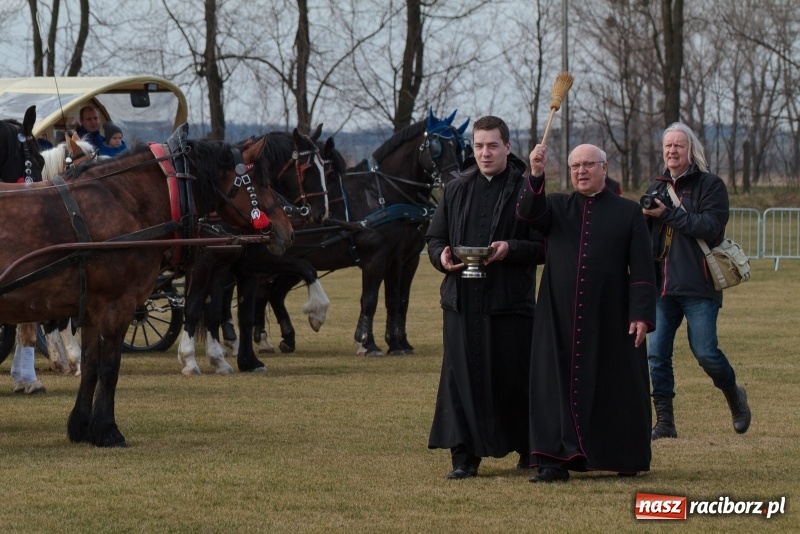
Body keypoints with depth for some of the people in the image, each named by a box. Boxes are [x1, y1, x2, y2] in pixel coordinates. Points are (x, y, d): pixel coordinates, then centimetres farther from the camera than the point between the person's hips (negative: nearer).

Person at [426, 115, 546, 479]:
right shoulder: (457, 189, 11)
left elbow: (545, 245, -3)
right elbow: (434, 237, 16)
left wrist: (511, 249, -20)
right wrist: (441, 255, -6)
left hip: (510, 302, -3)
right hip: (461, 301, 3)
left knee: (513, 377, 3)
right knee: (462, 377, 0)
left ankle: (529, 449, 20)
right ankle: (464, 457, 3)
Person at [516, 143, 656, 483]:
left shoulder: (628, 213, 5)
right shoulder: (556, 207, 10)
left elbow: (643, 270, 0)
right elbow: (527, 212, -12)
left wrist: (642, 314, -10)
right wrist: (536, 174, -28)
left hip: (610, 319, -1)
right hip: (560, 319, 2)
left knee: (616, 387, 4)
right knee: (557, 387, -4)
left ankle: (627, 458, 18)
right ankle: (555, 461, -4)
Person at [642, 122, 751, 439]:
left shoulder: (710, 185, -1)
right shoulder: (657, 187, 17)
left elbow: (710, 227, -14)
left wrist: (668, 214, -17)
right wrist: (642, 216, -5)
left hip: (698, 285, -5)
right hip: (662, 284, 5)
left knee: (705, 351, -6)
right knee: (657, 353, -3)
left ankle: (734, 395, 23)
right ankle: (664, 422, 4)